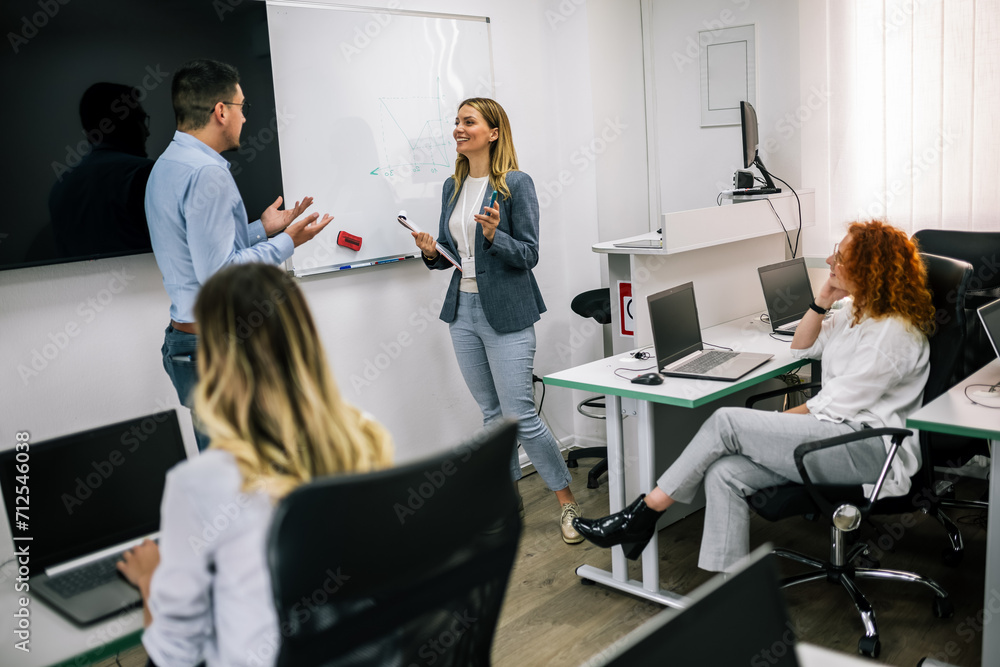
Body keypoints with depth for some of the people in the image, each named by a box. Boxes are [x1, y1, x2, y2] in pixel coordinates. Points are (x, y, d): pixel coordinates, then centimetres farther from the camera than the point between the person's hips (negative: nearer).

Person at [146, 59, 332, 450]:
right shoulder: (207, 173, -19)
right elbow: (217, 271, -23)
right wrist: (286, 243, -13)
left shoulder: (167, 165, 13)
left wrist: (262, 229, 16)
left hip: (187, 334, 10)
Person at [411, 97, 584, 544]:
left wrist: (494, 235, -27)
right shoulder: (453, 186, 11)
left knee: (520, 415, -6)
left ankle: (567, 501, 11)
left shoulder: (516, 184, -9)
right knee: (492, 414, 14)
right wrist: (432, 252, -5)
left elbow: (528, 254, -11)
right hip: (463, 308, 6)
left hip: (506, 312, -6)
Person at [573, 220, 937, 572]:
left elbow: (832, 408, -15)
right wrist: (822, 301, 9)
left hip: (868, 449, -9)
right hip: (833, 435, 9)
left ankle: (641, 515, -10)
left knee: (727, 422, -20)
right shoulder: (858, 309, 15)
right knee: (724, 473, -14)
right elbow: (802, 348, 25)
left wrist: (777, 421, -4)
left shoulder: (894, 332, -15)